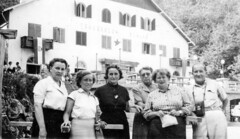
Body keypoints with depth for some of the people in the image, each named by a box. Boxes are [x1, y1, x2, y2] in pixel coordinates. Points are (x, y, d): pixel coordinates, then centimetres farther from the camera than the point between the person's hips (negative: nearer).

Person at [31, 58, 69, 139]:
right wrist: (42, 128, -18)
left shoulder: (63, 85, 16)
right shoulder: (43, 83, -4)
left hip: (60, 123, 6)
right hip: (47, 120, -6)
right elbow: (37, 106, -12)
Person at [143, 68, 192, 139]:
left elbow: (189, 106, 10)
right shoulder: (151, 95, 13)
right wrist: (156, 113, -8)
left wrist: (179, 112, -7)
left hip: (177, 128, 0)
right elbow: (146, 113, 12)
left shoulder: (179, 90, 11)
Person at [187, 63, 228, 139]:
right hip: (199, 120, 0)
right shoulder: (190, 89, 12)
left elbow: (225, 99, 23)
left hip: (216, 116, 0)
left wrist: (222, 111, 10)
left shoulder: (214, 84, 13)